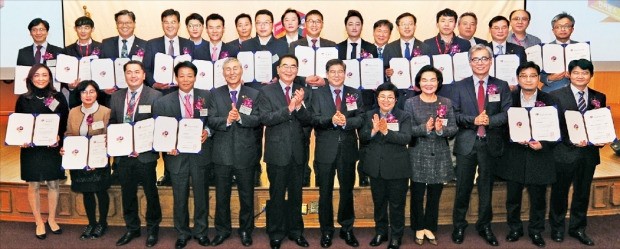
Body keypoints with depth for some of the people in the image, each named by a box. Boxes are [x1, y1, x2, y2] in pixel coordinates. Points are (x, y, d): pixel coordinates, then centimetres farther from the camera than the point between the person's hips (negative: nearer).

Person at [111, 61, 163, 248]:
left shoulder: (155, 96, -6)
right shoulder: (116, 96, 9)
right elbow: (112, 123, 12)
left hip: (145, 154, -4)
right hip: (122, 154, 4)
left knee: (151, 194, 9)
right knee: (127, 194, 14)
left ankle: (152, 229, 26)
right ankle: (132, 229, 30)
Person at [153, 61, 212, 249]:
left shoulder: (207, 97, 1)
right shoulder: (163, 102, 1)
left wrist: (207, 131, -15)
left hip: (200, 153, 0)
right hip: (177, 154, 0)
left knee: (201, 195, 11)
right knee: (180, 197, 11)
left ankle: (201, 231, 28)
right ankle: (182, 233, 28)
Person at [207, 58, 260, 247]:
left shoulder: (253, 94, 2)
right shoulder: (215, 94, 5)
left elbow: (257, 120, -8)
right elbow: (211, 121, -5)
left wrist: (240, 117, -24)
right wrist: (226, 120, -23)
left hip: (245, 153, -1)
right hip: (222, 153, 1)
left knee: (247, 196, 11)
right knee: (221, 195, 12)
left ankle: (246, 230, 27)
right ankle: (222, 230, 28)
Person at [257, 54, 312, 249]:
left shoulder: (303, 92, 5)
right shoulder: (267, 91, -4)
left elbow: (308, 121, -2)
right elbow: (265, 118, -16)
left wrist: (299, 106, -21)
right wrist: (288, 108, -25)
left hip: (297, 152, 3)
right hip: (277, 151, -3)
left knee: (296, 195, 14)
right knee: (277, 195, 7)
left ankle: (296, 231, 28)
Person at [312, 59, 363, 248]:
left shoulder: (354, 94, 6)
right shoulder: (318, 94, 2)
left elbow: (360, 119, -3)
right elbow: (314, 119, -9)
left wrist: (346, 122, -22)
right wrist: (331, 120, -27)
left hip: (347, 149, 1)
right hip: (326, 150, -1)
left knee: (347, 191, 12)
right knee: (325, 192, 8)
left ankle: (347, 229, 27)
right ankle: (326, 231, 21)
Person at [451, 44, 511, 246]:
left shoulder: (501, 86, 5)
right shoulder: (460, 86, 4)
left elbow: (508, 113, -3)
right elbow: (454, 114, -3)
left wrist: (489, 120, -19)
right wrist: (473, 120, -18)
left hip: (490, 143, 1)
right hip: (466, 143, -1)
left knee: (486, 186, 11)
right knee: (463, 186, 6)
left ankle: (484, 226, 26)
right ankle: (459, 225, 21)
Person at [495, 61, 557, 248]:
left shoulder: (549, 101, 1)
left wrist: (542, 144, -14)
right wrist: (515, 138, -15)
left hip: (539, 157, 0)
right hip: (514, 157, 0)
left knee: (538, 197, 8)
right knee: (513, 197, 8)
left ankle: (536, 231, 26)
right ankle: (515, 229, 27)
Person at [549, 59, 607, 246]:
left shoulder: (599, 97, 8)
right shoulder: (557, 95, -5)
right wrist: (572, 141, -21)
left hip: (589, 153, 4)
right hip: (565, 152, -3)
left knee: (583, 192, 14)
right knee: (559, 192, 9)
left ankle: (578, 228, 29)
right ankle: (557, 228, 25)